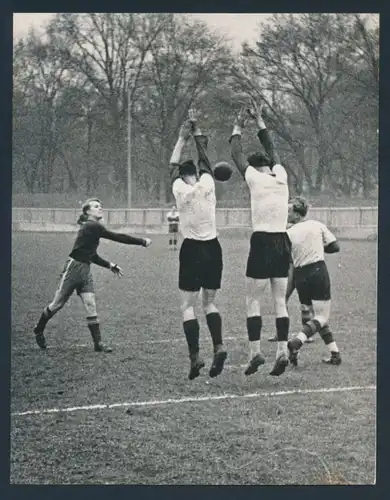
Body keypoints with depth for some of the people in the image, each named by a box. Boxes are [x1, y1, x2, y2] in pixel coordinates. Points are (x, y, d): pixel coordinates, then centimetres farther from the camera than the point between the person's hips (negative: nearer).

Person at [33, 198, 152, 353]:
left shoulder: (93, 228, 12)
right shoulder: (91, 227, -16)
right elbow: (117, 237, -20)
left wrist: (109, 265, 16)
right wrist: (142, 241, -18)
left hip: (85, 270, 8)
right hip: (73, 268, -8)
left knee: (90, 305, -3)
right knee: (57, 304, 4)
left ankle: (98, 343, -6)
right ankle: (39, 331, 25)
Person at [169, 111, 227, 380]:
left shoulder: (179, 189, -8)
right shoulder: (207, 183, -3)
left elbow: (173, 165, 10)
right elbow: (204, 158, 13)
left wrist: (182, 138, 17)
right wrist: (197, 131, 20)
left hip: (192, 249, -3)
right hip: (213, 247, 3)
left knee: (188, 306, 1)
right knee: (209, 302, 15)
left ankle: (195, 356, -12)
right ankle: (219, 346, -5)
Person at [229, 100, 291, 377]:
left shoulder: (255, 178, -6)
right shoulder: (282, 176, 7)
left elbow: (238, 156, 7)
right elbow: (272, 151, 22)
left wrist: (238, 127, 19)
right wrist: (260, 121, 30)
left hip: (262, 243, -5)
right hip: (283, 242, 5)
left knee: (253, 301, 2)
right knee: (280, 301, 7)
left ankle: (256, 352, -4)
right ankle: (283, 352, 2)